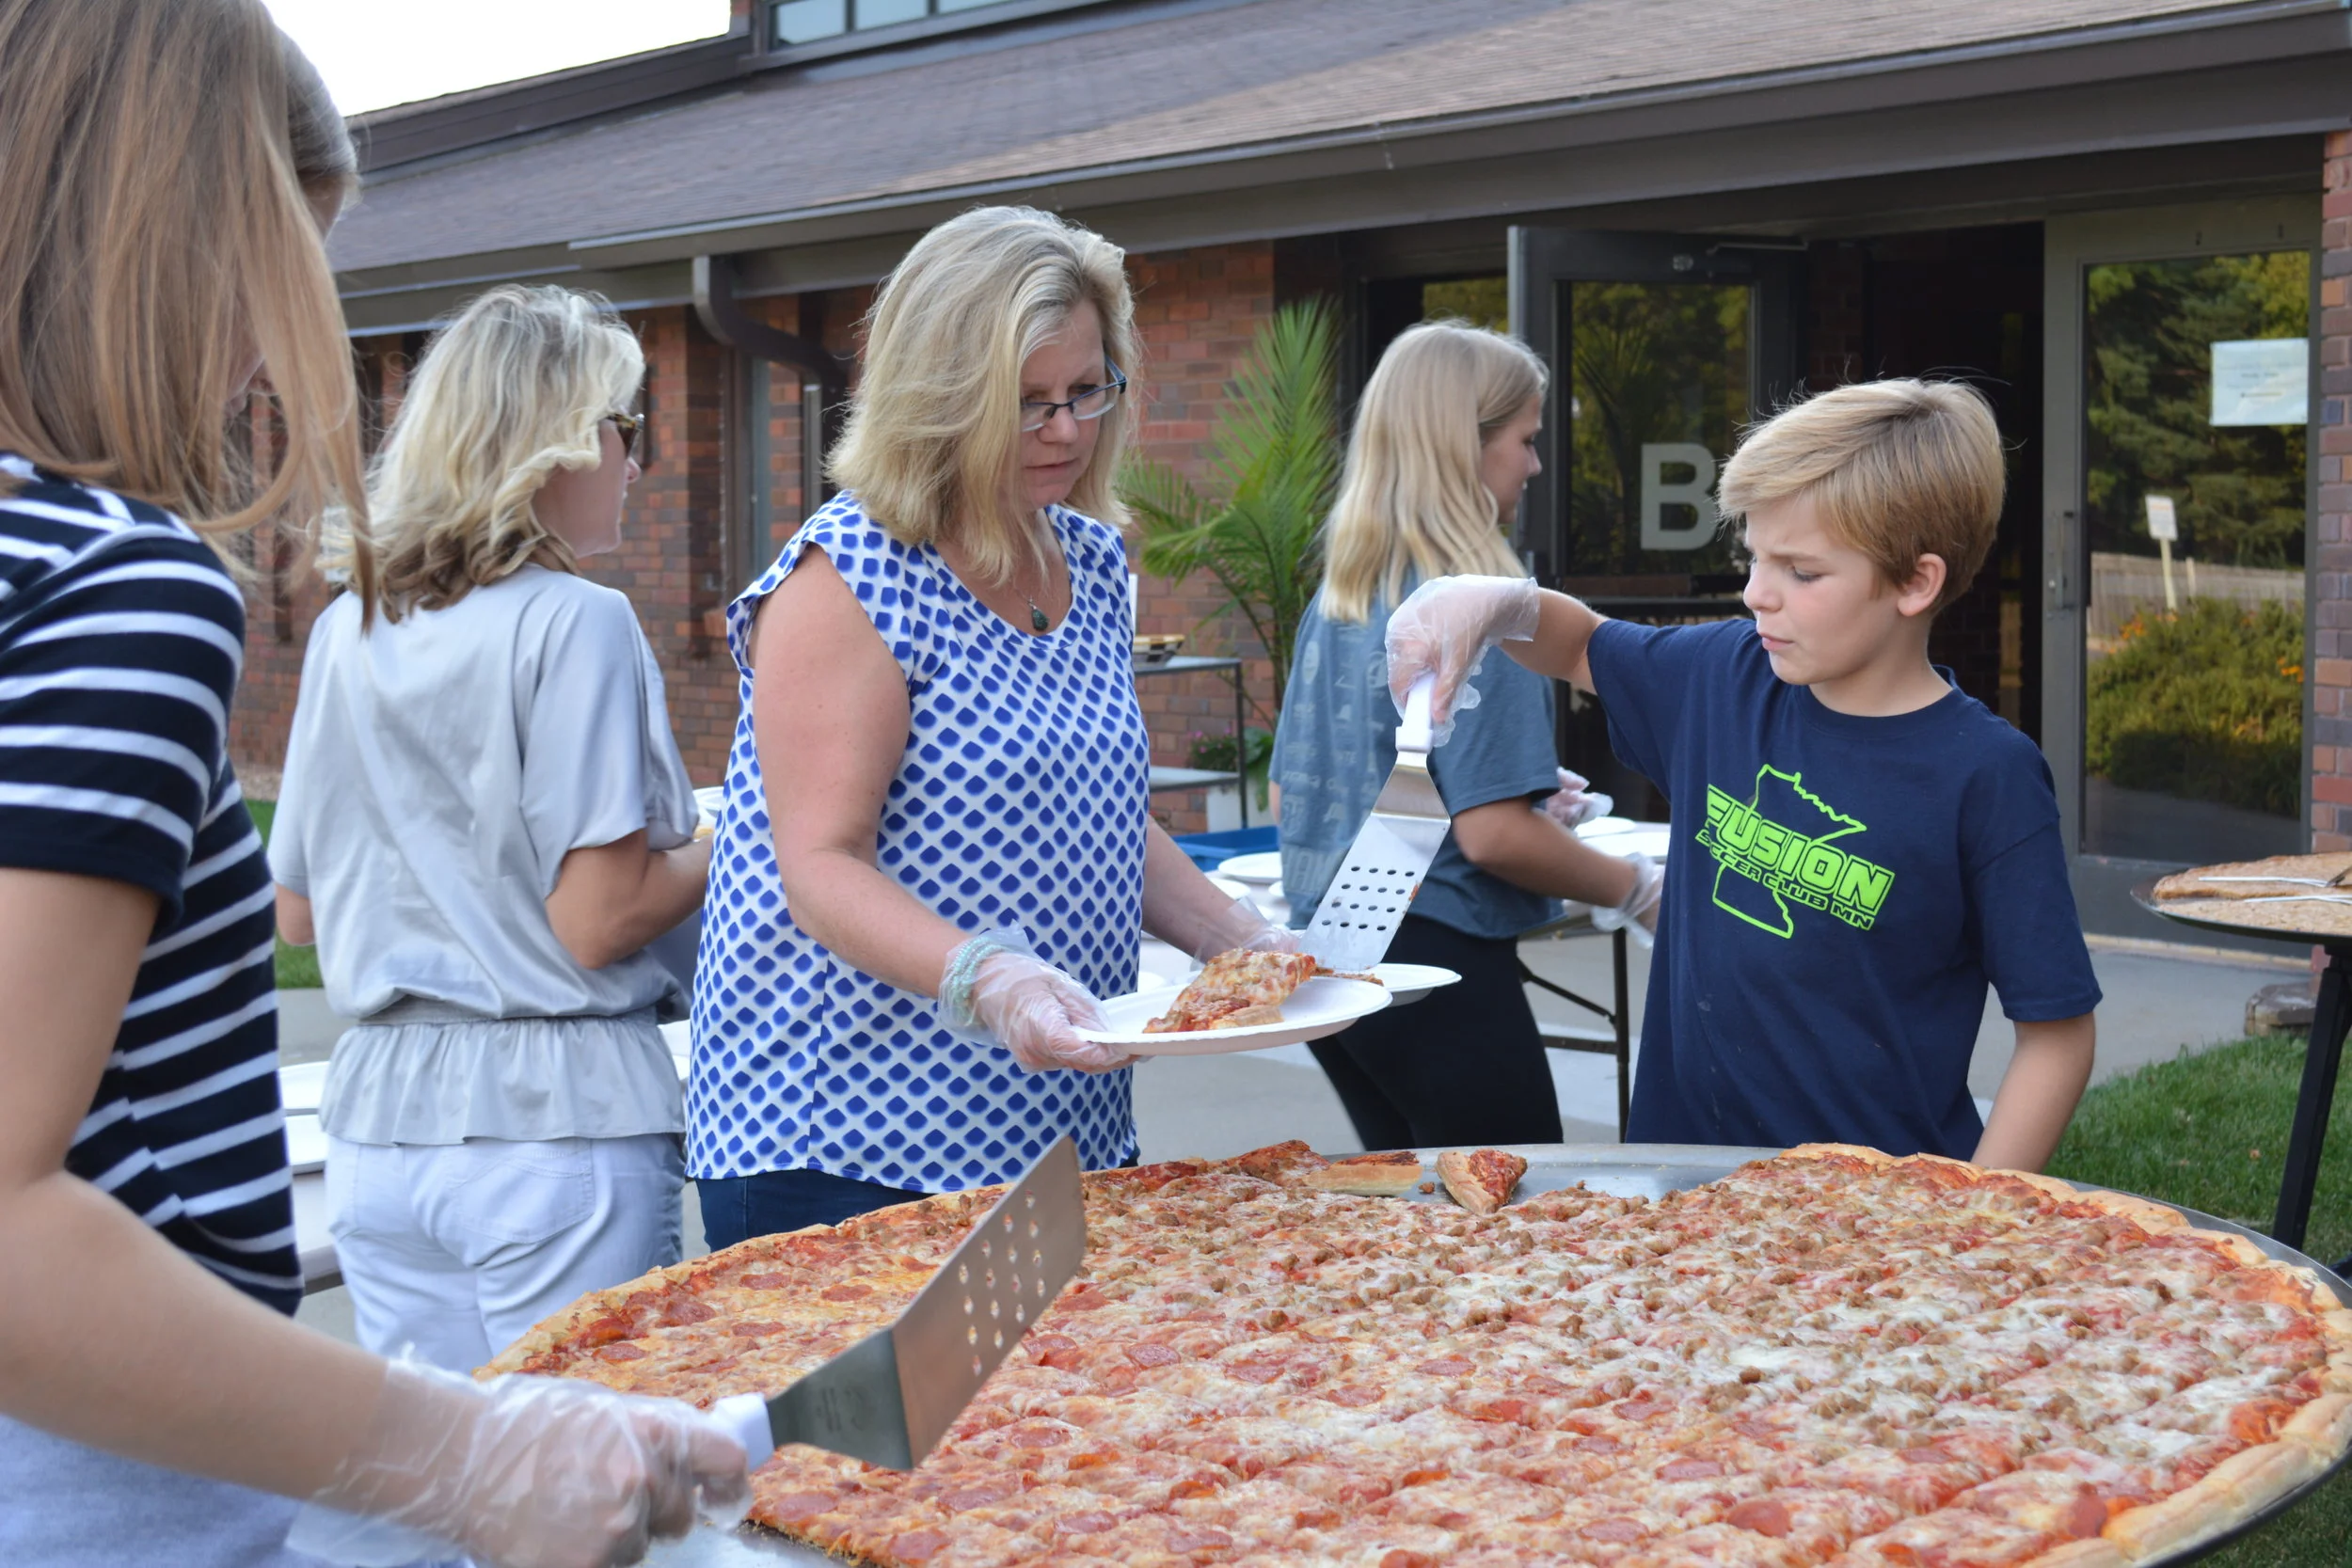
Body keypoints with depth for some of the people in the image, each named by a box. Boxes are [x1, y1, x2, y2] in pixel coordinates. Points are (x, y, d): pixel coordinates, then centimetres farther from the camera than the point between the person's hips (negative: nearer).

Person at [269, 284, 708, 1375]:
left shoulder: (346, 631, 8)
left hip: (380, 1123, 6)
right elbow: (600, 923, -14)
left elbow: (297, 912, 14)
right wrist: (730, 846, 1)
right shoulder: (576, 624, -11)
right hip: (556, 1116, -6)